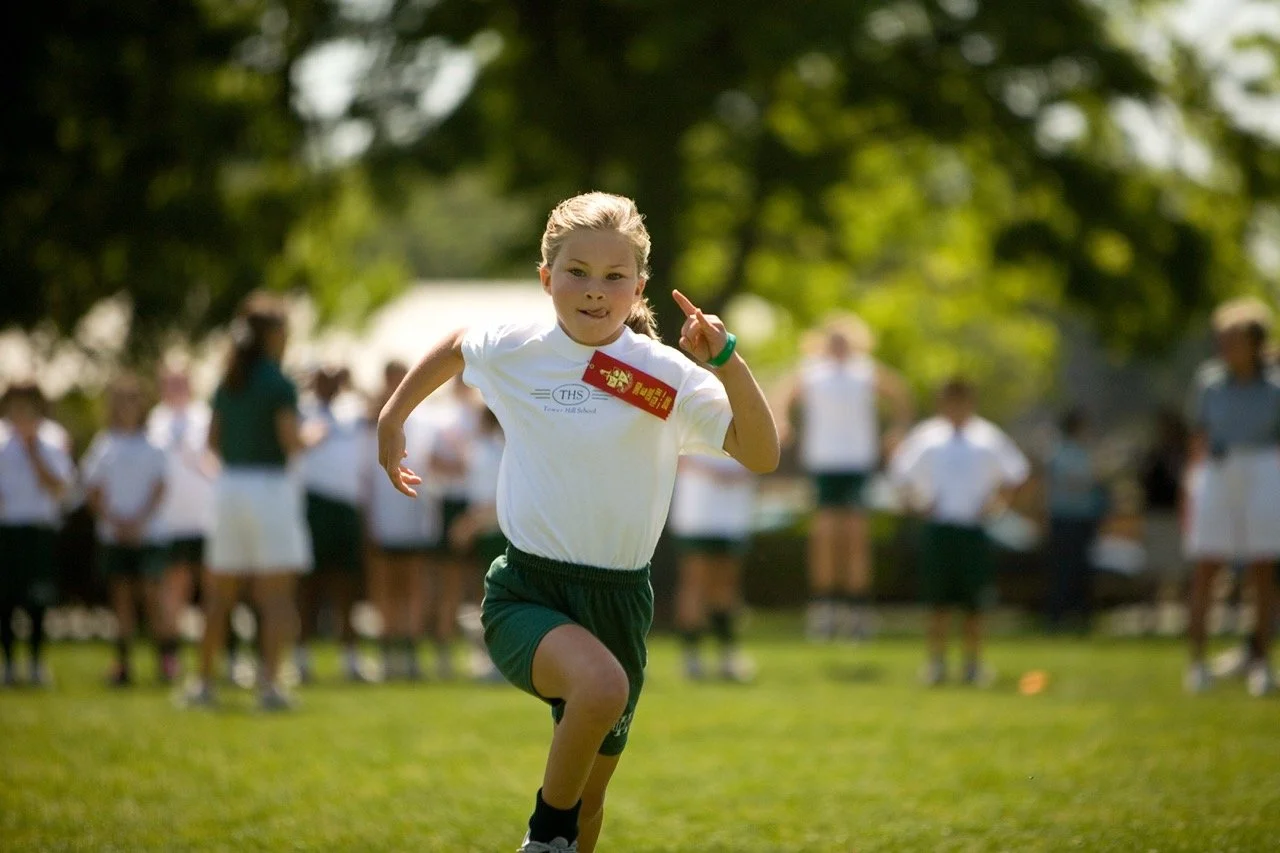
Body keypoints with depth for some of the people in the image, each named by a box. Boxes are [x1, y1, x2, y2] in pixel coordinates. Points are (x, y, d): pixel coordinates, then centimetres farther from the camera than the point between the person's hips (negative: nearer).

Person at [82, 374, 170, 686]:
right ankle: (122, 663, 1)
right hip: (113, 534, 2)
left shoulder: (152, 443, 6)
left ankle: (167, 660, -6)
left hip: (148, 531, -1)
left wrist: (139, 521, -10)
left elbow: (159, 488, 2)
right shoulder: (102, 444, 9)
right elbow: (93, 491, 6)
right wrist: (113, 519, -9)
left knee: (151, 592, -9)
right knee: (121, 595, 0)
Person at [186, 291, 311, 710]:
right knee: (277, 595, -4)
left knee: (220, 595, 13)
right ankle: (269, 682, -12)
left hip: (228, 484, 6)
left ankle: (204, 681, 15)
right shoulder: (279, 384, -10)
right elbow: (291, 442, -16)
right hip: (269, 484, -6)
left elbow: (213, 442, 10)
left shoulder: (227, 384, 9)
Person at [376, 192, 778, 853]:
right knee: (602, 684, -34)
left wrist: (726, 361, -27)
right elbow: (453, 347, 22)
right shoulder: (512, 352, -2)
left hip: (618, 600, 2)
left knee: (589, 800, 12)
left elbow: (760, 454, -17)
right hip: (525, 592, -2)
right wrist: (393, 417, 28)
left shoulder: (667, 376, -6)